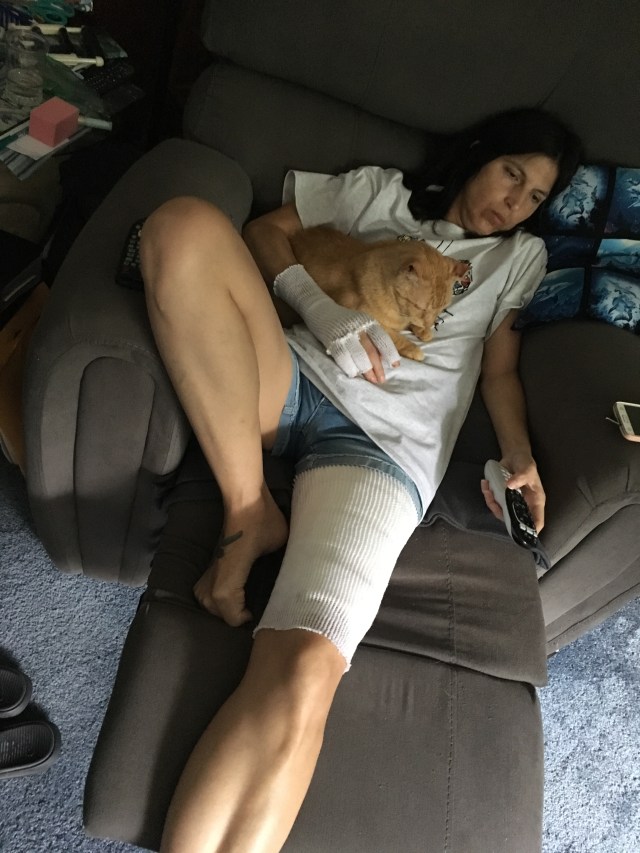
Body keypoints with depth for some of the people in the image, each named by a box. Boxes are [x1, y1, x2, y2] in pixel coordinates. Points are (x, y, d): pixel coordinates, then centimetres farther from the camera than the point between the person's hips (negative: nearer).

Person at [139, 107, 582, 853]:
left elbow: (499, 371, 22)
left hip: (385, 442, -2)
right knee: (186, 223, -26)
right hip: (291, 375, 3)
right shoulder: (378, 191, 25)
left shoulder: (518, 259, 28)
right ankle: (250, 513, -19)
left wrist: (520, 457, 2)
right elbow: (267, 231, 17)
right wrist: (334, 319, -1)